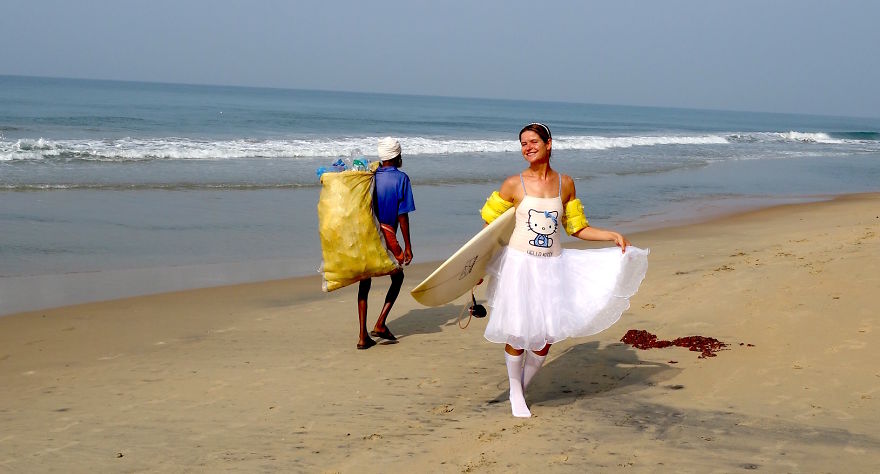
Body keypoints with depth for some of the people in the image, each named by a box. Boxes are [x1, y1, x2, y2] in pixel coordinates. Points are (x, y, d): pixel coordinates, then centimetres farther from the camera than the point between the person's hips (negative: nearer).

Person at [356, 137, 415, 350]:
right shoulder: (401, 178, -5)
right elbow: (402, 215, -7)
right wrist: (407, 246, -3)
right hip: (386, 236, -4)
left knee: (365, 283, 10)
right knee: (397, 278, 17)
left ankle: (363, 336, 5)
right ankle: (380, 324, 4)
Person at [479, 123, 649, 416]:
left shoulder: (565, 184, 3)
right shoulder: (514, 184, -4)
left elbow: (578, 228, 11)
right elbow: (488, 220, 5)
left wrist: (612, 236, -1)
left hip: (552, 267, 3)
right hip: (520, 265, -2)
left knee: (545, 338, 3)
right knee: (518, 334, 0)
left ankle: (522, 388, 27)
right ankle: (515, 394, 23)